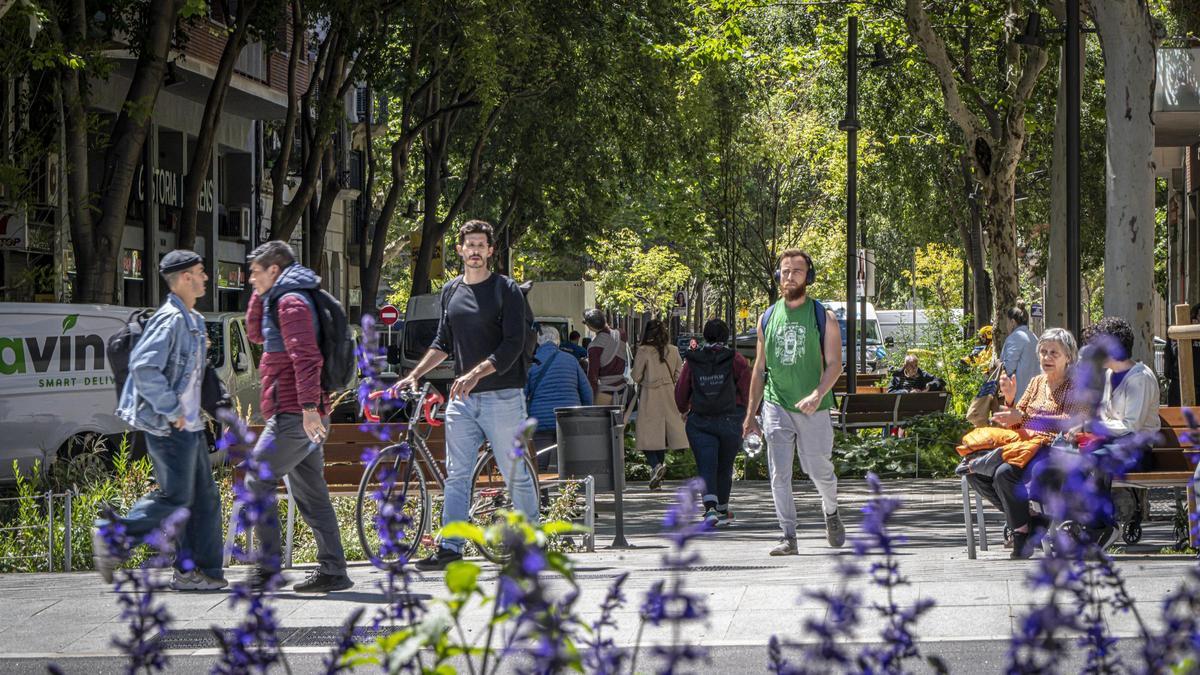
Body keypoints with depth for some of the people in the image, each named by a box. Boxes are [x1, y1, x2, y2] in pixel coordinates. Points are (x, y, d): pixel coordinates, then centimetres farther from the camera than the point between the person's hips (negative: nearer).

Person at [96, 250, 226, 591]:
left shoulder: (194, 321, 16)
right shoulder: (170, 320, -16)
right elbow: (143, 367, -25)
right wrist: (172, 411, -21)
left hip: (188, 425, 10)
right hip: (169, 426, -10)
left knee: (204, 497, 8)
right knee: (175, 498, -8)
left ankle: (200, 570, 11)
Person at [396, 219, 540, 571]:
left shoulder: (507, 290, -3)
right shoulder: (451, 291, 14)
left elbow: (513, 345, -11)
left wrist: (476, 373, -22)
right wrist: (414, 375, 12)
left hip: (502, 394, -5)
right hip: (462, 398, 5)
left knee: (515, 474, 0)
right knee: (456, 475, 1)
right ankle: (450, 547, 0)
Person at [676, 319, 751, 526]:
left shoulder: (692, 361, 2)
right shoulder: (736, 361, -2)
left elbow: (681, 393, 8)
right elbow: (747, 392, -4)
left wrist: (684, 410, 28)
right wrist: (747, 415, 12)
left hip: (699, 422, 0)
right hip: (730, 421, 0)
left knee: (706, 467, -4)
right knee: (724, 467, 16)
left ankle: (710, 508, -25)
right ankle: (723, 510, 30)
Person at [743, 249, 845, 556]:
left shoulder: (824, 318, 1)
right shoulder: (768, 318, 10)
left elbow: (834, 364, -6)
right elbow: (759, 368, 15)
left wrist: (818, 395, -24)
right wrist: (750, 414, 12)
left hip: (813, 408, -2)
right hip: (776, 407, 2)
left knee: (819, 470, 4)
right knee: (780, 474, -5)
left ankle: (831, 513, 34)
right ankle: (789, 537, -1)